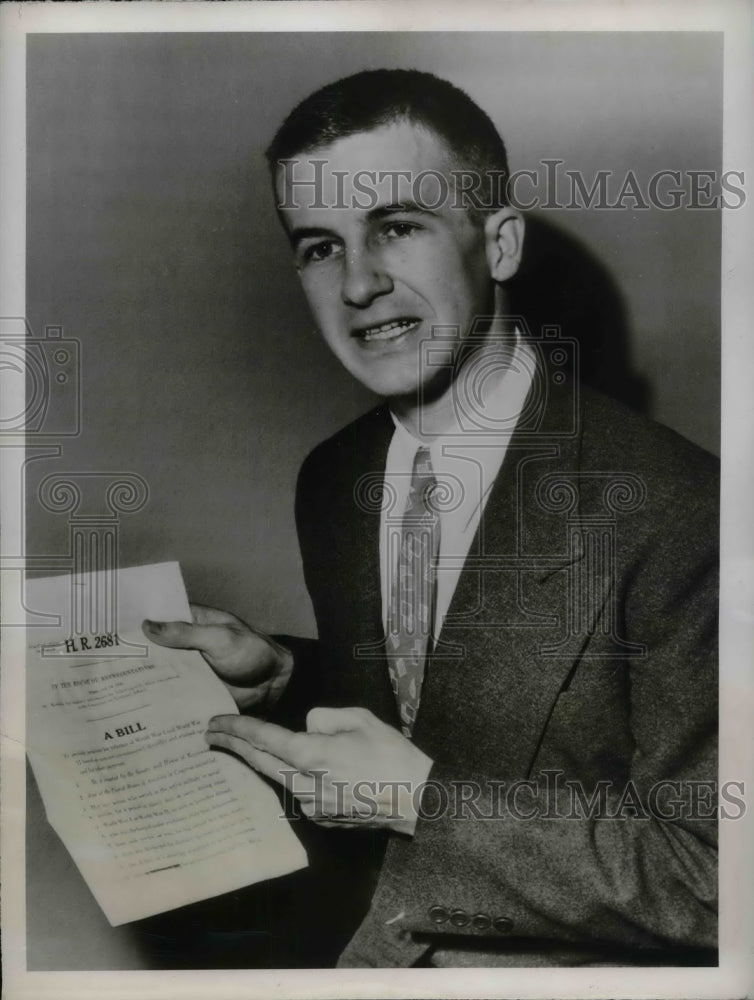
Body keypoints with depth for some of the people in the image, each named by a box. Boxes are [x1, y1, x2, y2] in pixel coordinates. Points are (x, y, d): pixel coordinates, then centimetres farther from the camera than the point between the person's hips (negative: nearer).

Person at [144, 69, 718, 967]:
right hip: (377, 943, 5)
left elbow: (711, 876, -19)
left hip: (569, 959, -4)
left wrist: (423, 796, -22)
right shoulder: (332, 480, -2)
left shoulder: (673, 508, -23)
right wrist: (277, 673, -6)